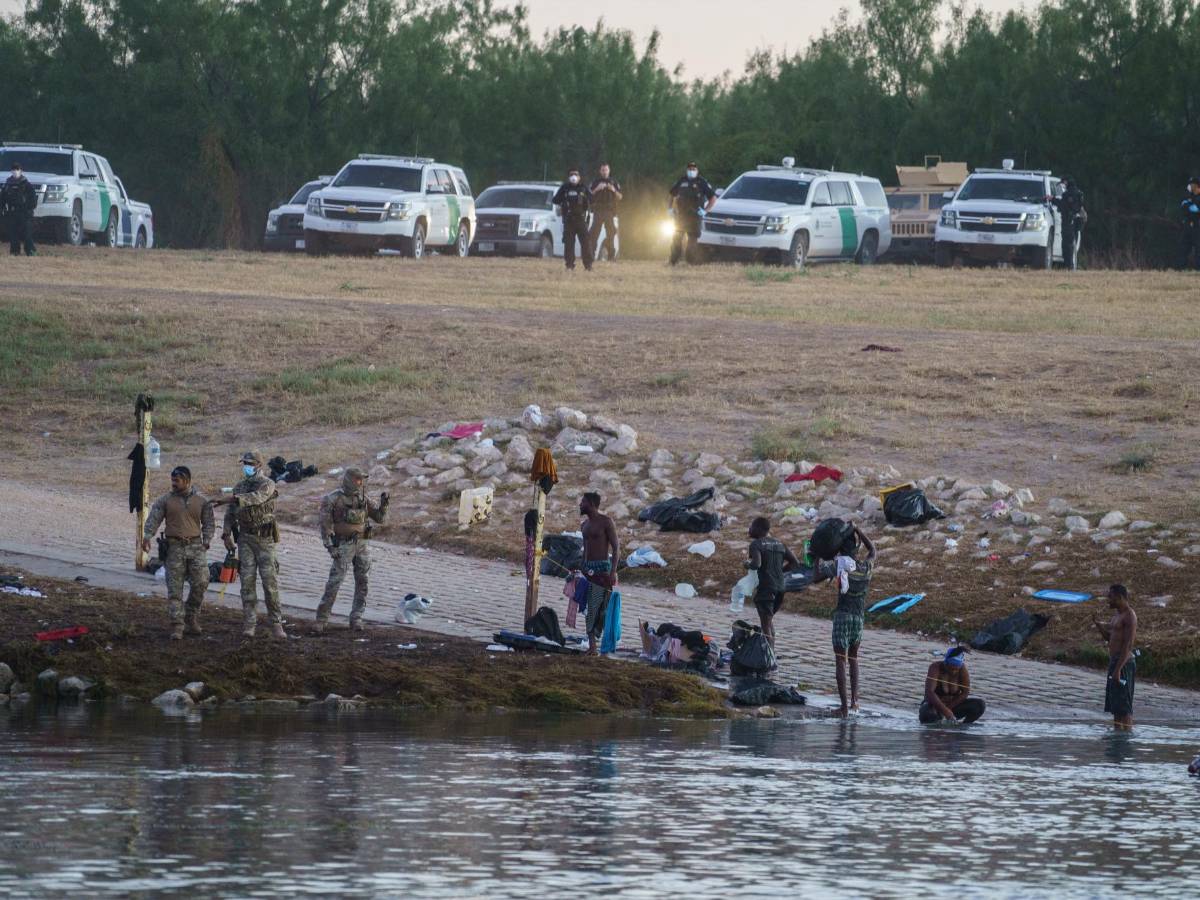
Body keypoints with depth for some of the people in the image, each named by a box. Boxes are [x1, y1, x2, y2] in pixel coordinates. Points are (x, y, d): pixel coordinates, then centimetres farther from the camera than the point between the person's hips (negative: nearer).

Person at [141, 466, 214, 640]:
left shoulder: (201, 501, 8)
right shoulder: (165, 500, 6)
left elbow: (208, 524, 13)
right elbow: (153, 519, -4)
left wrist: (206, 542, 0)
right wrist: (147, 536, -19)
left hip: (195, 546, 1)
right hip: (174, 547, -1)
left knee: (200, 583, -9)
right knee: (174, 589, -4)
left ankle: (192, 617, 12)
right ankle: (177, 627, -3)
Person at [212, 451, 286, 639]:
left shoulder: (267, 485, -7)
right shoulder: (240, 487, 11)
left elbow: (256, 498, -28)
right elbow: (231, 514, 16)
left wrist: (230, 499, -34)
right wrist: (226, 534, 1)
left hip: (265, 539, -4)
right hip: (245, 539, 4)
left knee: (270, 581, -7)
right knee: (247, 581, -3)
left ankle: (276, 624, 0)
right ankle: (248, 625, -3)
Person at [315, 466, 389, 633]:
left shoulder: (363, 499, 6)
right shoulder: (334, 499, -9)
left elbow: (380, 518, 8)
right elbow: (325, 524, -9)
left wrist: (383, 503, -11)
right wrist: (330, 547, -17)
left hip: (361, 545, 5)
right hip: (343, 545, -5)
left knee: (362, 583, 1)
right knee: (334, 582, -10)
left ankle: (356, 620, 9)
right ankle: (321, 619, -2)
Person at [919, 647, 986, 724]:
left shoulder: (962, 669, -11)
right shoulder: (936, 668, -21)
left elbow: (965, 692, -10)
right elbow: (929, 692, -31)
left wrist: (949, 708, -20)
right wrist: (945, 711, -41)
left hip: (954, 705, 3)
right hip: (935, 705, -3)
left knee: (980, 705, -19)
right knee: (926, 714, -38)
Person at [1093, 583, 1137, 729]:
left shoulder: (1129, 616, -13)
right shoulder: (1117, 614, 17)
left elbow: (1127, 645, -20)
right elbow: (1109, 637, 25)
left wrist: (1118, 669, -25)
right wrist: (1098, 625, 7)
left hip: (1123, 663, -10)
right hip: (1115, 662, 10)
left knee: (1123, 707, -11)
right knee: (1115, 705, 13)